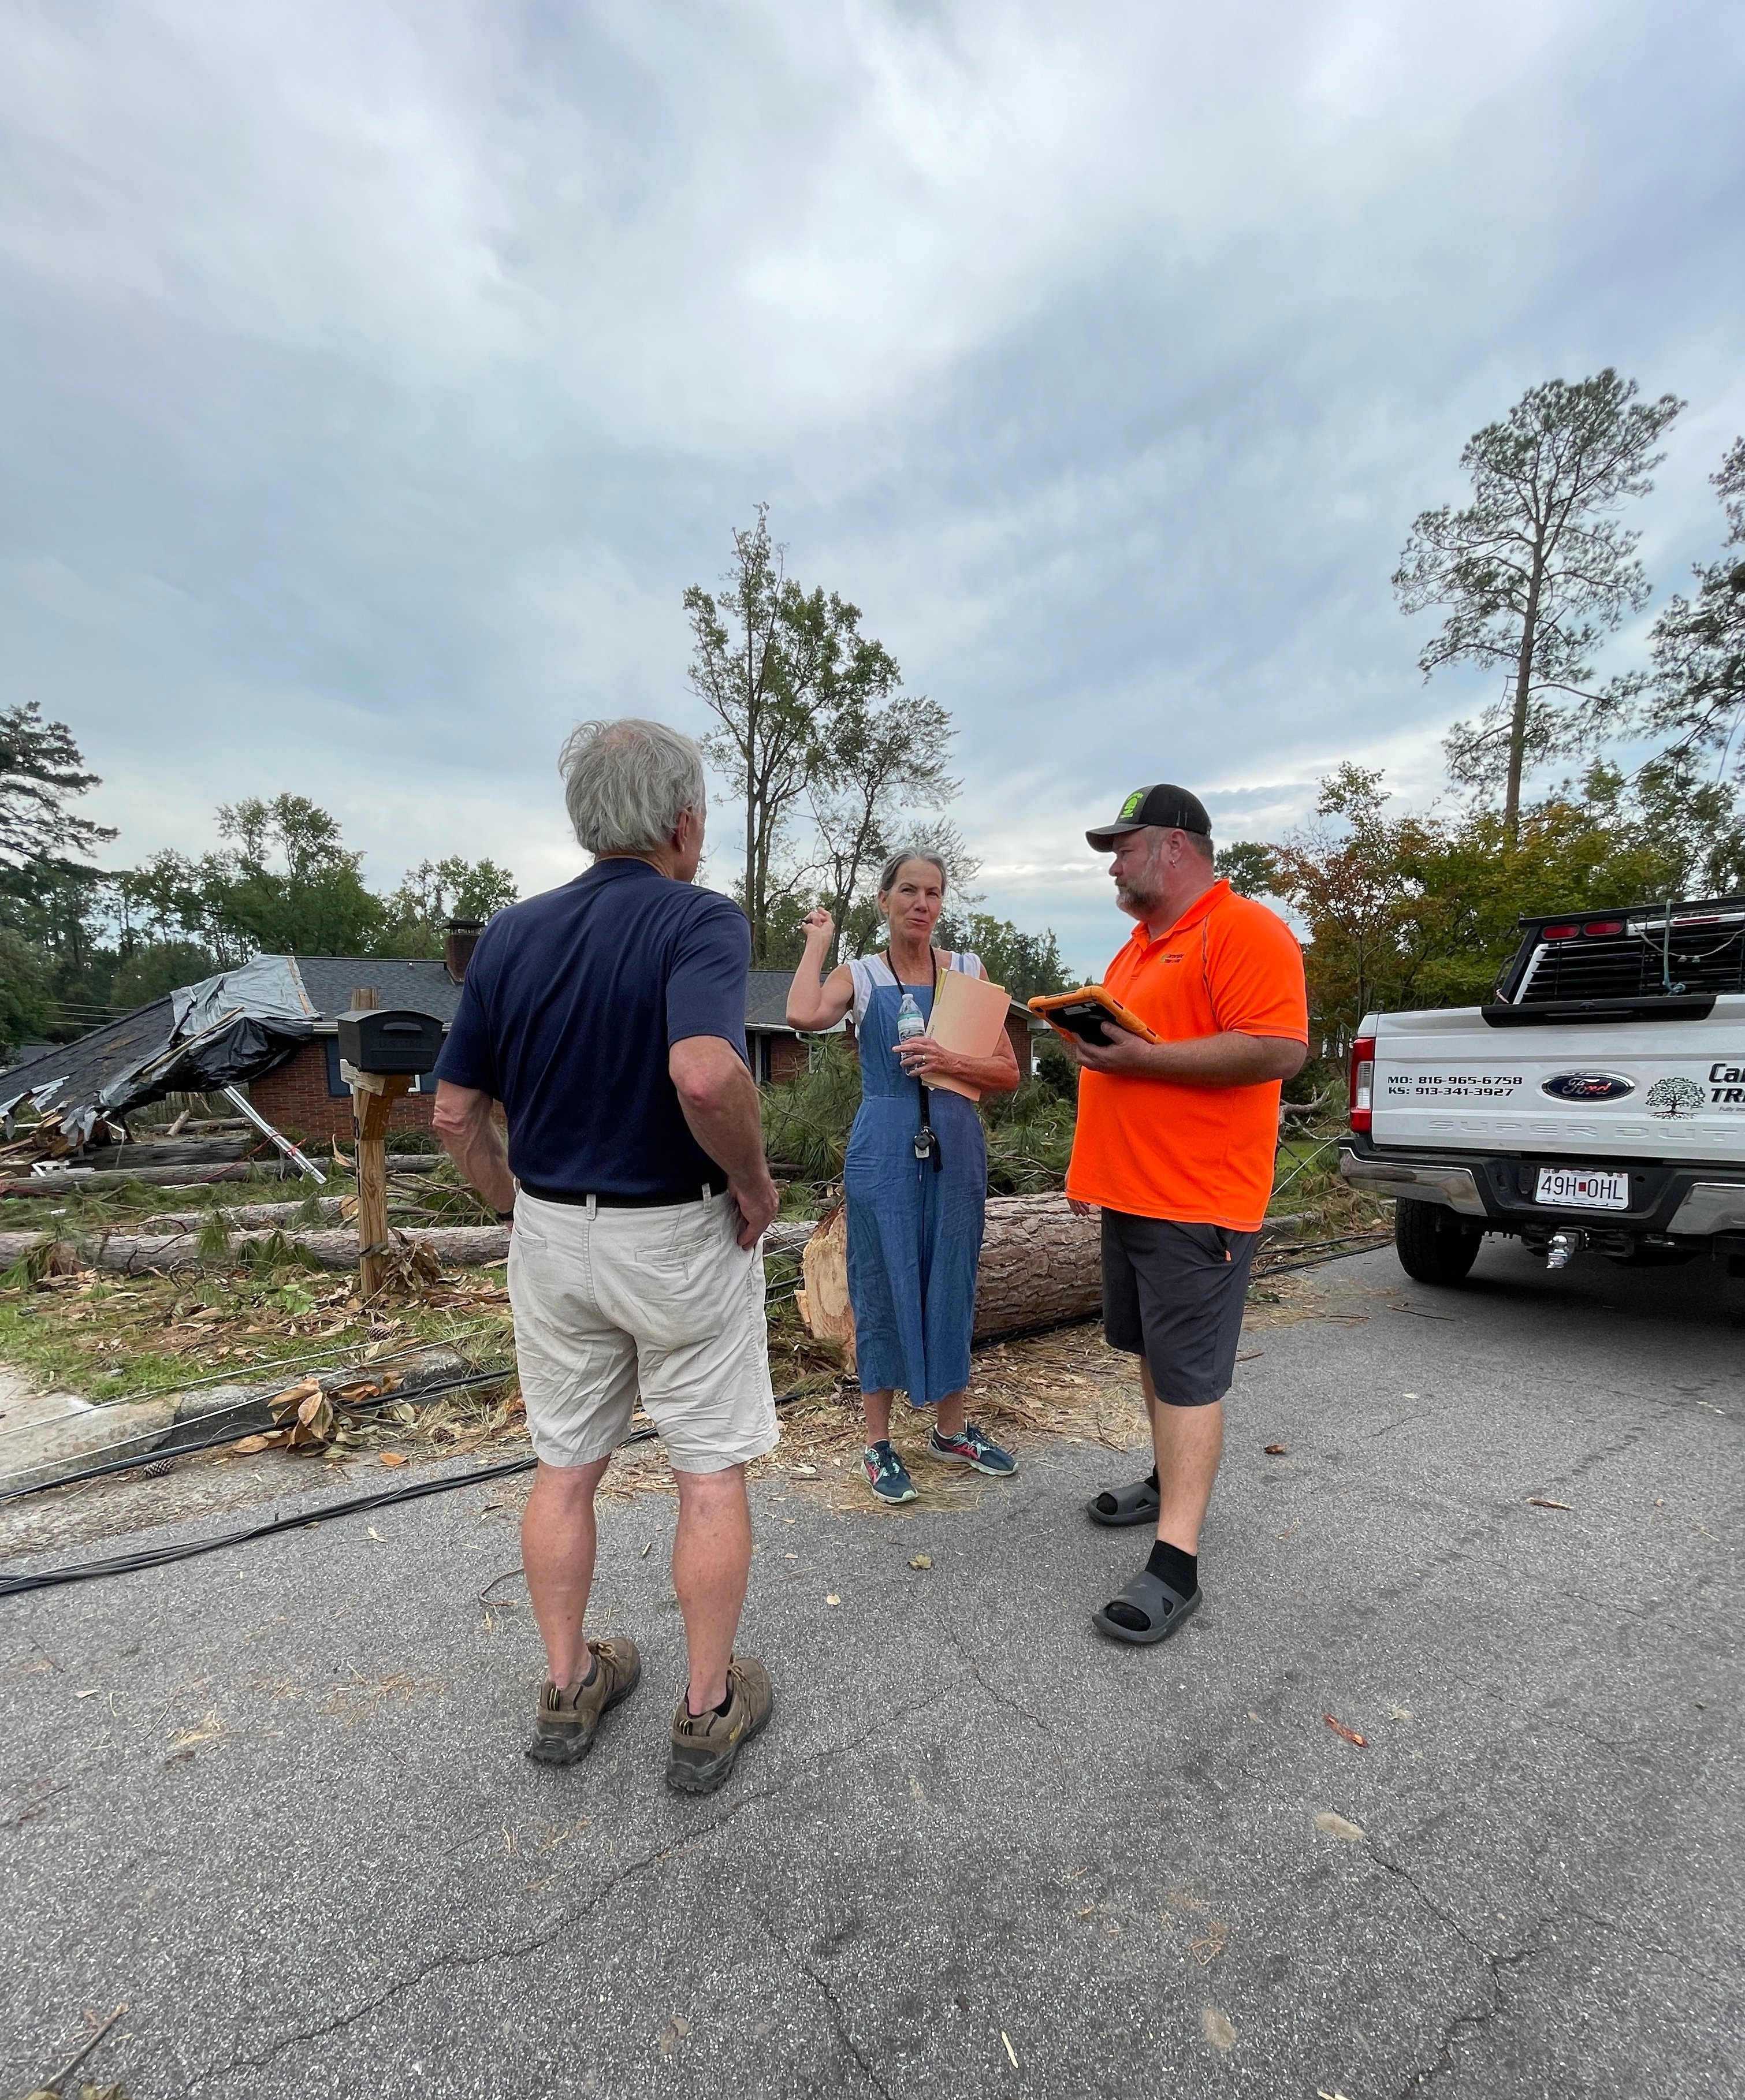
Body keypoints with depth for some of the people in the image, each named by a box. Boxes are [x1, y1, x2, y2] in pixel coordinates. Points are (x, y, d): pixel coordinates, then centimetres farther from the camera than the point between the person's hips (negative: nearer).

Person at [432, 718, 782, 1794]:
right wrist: (755, 1181, -19)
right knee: (712, 1473, 14)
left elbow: (456, 1113, 3)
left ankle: (569, 1687, 40)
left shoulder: (511, 935, 0)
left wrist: (515, 1200, 17)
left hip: (552, 1238, 5)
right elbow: (707, 1075, -36)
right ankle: (709, 1711, 31)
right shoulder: (702, 920, -17)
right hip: (681, 1238, -5)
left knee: (566, 1467, 21)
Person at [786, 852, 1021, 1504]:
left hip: (956, 1147, 3)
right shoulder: (860, 975, 1)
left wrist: (952, 1063, -16)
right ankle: (878, 1441, 24)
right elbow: (803, 1014, -23)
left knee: (951, 1285, 13)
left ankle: (951, 1429, 33)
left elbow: (1009, 1073, 3)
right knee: (883, 1287, 6)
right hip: (884, 1150, -2)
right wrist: (819, 940, -8)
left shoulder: (969, 971, 5)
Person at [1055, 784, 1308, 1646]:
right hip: (1129, 1189, 9)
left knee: (1188, 1375, -2)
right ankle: (1169, 1480, 37)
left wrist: (1143, 1058, -25)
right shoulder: (1140, 944, 17)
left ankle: (1174, 1566, 7)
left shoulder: (1245, 930, -12)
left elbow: (1279, 1050, -23)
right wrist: (1090, 1036, 8)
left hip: (1197, 1202, -9)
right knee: (1153, 1353, 20)